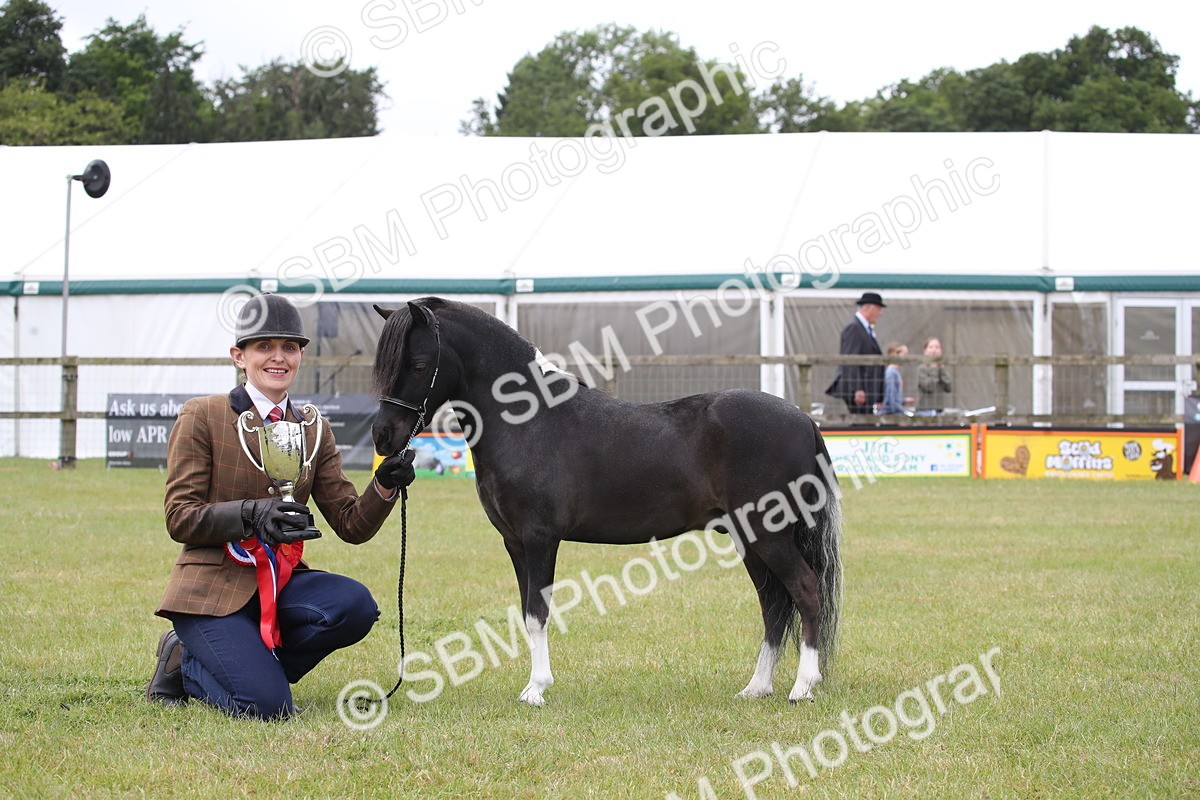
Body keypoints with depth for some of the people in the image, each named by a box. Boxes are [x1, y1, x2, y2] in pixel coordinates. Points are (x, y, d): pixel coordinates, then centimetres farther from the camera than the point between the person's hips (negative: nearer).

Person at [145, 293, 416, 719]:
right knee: (267, 706, -26)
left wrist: (384, 487, -15)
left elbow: (351, 525, 7)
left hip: (280, 583, 5)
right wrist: (251, 514, -26)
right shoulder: (201, 417, -4)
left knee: (355, 605, -27)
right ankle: (184, 663, 6)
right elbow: (180, 519, -9)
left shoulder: (313, 431, 11)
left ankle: (253, 663, -2)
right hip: (214, 585, -5)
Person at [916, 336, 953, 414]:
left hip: (939, 410, 6)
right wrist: (933, 369, -10)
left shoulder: (942, 369, 11)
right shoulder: (922, 368, -6)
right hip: (925, 410, -6)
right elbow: (928, 386, -19)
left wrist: (941, 369, -4)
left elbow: (948, 388, -1)